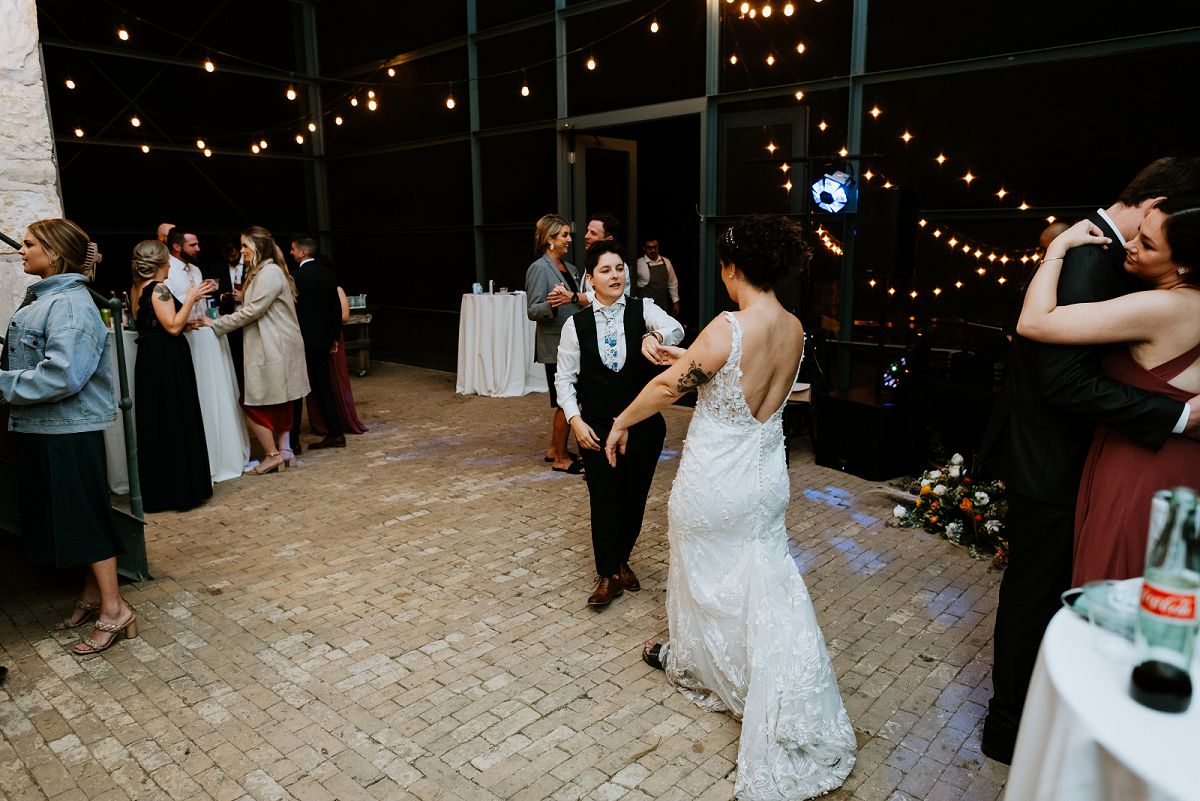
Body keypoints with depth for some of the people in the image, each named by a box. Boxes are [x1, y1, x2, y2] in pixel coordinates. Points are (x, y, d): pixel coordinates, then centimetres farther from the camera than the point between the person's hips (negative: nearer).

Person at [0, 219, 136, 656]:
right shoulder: (39, 299, 12)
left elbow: (62, 374, -25)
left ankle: (113, 609, 9)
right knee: (65, 517, 16)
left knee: (85, 517, -2)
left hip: (69, 431, -9)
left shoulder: (70, 304, -17)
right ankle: (93, 594, 30)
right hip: (40, 429, 9)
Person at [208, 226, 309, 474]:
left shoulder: (270, 273, -15)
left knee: (253, 403, -5)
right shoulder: (260, 272, 18)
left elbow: (252, 311, -19)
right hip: (273, 349, 10)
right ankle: (282, 451, 16)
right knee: (278, 403, 11)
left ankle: (273, 454, 1)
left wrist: (217, 325, -12)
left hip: (273, 350, -10)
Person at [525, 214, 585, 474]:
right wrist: (553, 304, -33)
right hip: (555, 344, -8)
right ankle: (561, 458, 9)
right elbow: (532, 311, -17)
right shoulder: (539, 268, -11)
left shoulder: (569, 268, 12)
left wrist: (571, 297, 3)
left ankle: (555, 449, 28)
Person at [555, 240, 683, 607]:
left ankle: (621, 560, 39)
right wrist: (575, 420, -10)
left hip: (644, 425, 1)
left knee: (634, 497, 14)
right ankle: (608, 575, 22)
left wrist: (654, 337, -48)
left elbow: (676, 329, -26)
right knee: (603, 499, 4)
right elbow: (565, 378, 2)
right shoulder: (576, 324, -3)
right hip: (597, 428, -1)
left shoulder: (644, 310, -5)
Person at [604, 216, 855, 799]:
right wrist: (687, 358, 22)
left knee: (705, 572, 18)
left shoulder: (729, 327, -25)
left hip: (716, 480, -6)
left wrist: (621, 422, -1)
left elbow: (668, 388, -17)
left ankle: (688, 659, 46)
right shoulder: (795, 330, -3)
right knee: (764, 576, 18)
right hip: (767, 474, 6)